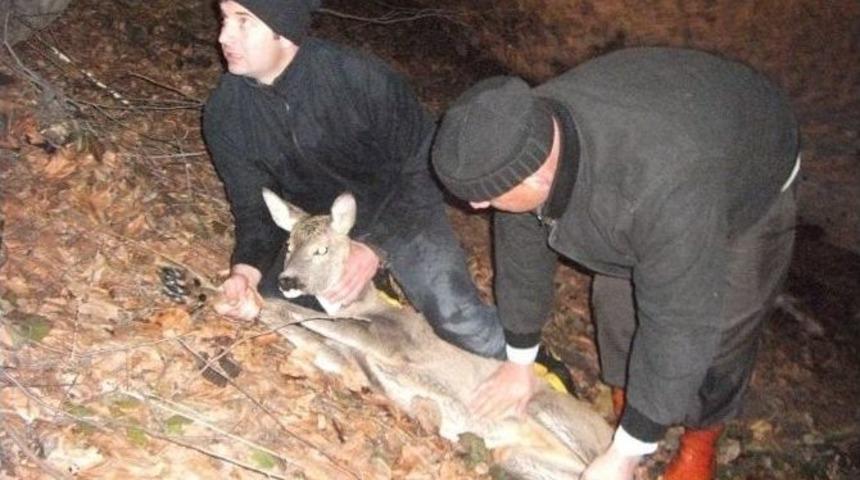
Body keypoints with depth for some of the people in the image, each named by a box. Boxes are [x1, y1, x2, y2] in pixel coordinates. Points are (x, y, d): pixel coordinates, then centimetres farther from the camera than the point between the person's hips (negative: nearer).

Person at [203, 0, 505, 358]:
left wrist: (377, 245, -30)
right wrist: (246, 270, -30)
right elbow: (255, 208, -8)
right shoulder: (224, 115, -17)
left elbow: (424, 163, -19)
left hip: (398, 208, -4)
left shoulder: (358, 77, -29)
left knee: (456, 318, -21)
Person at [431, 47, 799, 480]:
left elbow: (676, 329, -37)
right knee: (616, 297, 4)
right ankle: (624, 408, 29)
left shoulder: (664, 190, -47)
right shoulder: (524, 134, -27)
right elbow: (521, 247, -12)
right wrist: (519, 362, -1)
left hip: (750, 184, -4)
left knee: (716, 331, -4)